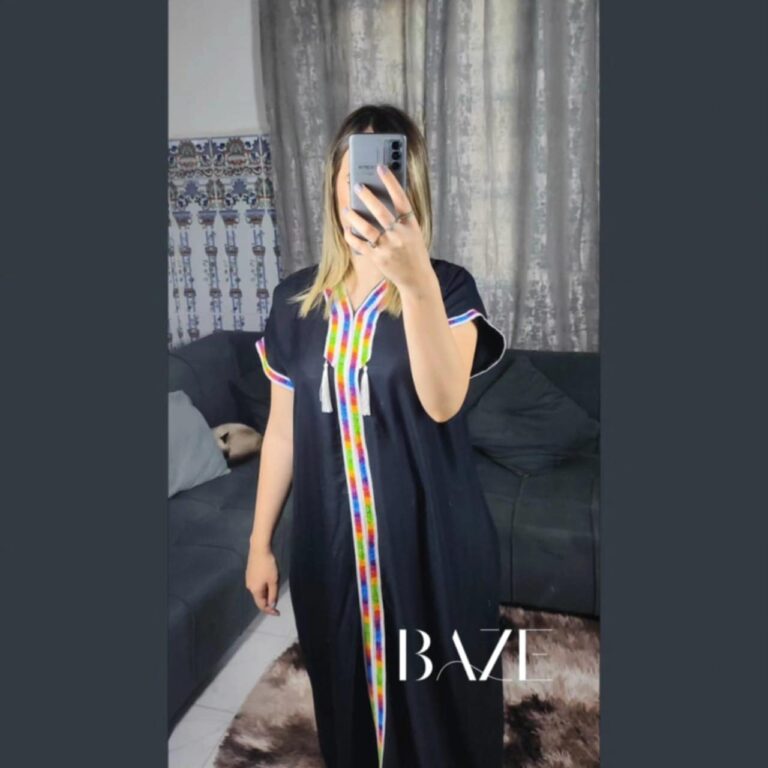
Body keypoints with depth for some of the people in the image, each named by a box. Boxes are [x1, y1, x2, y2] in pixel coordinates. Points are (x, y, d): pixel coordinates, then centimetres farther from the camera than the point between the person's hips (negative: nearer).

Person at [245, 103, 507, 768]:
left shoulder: (449, 287, -9)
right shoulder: (296, 300, 0)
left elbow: (442, 402, -27)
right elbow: (283, 429, 5)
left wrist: (416, 282, -42)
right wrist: (260, 541, 7)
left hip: (433, 538, -2)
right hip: (330, 539, 3)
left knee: (442, 700, 15)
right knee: (348, 698, 21)